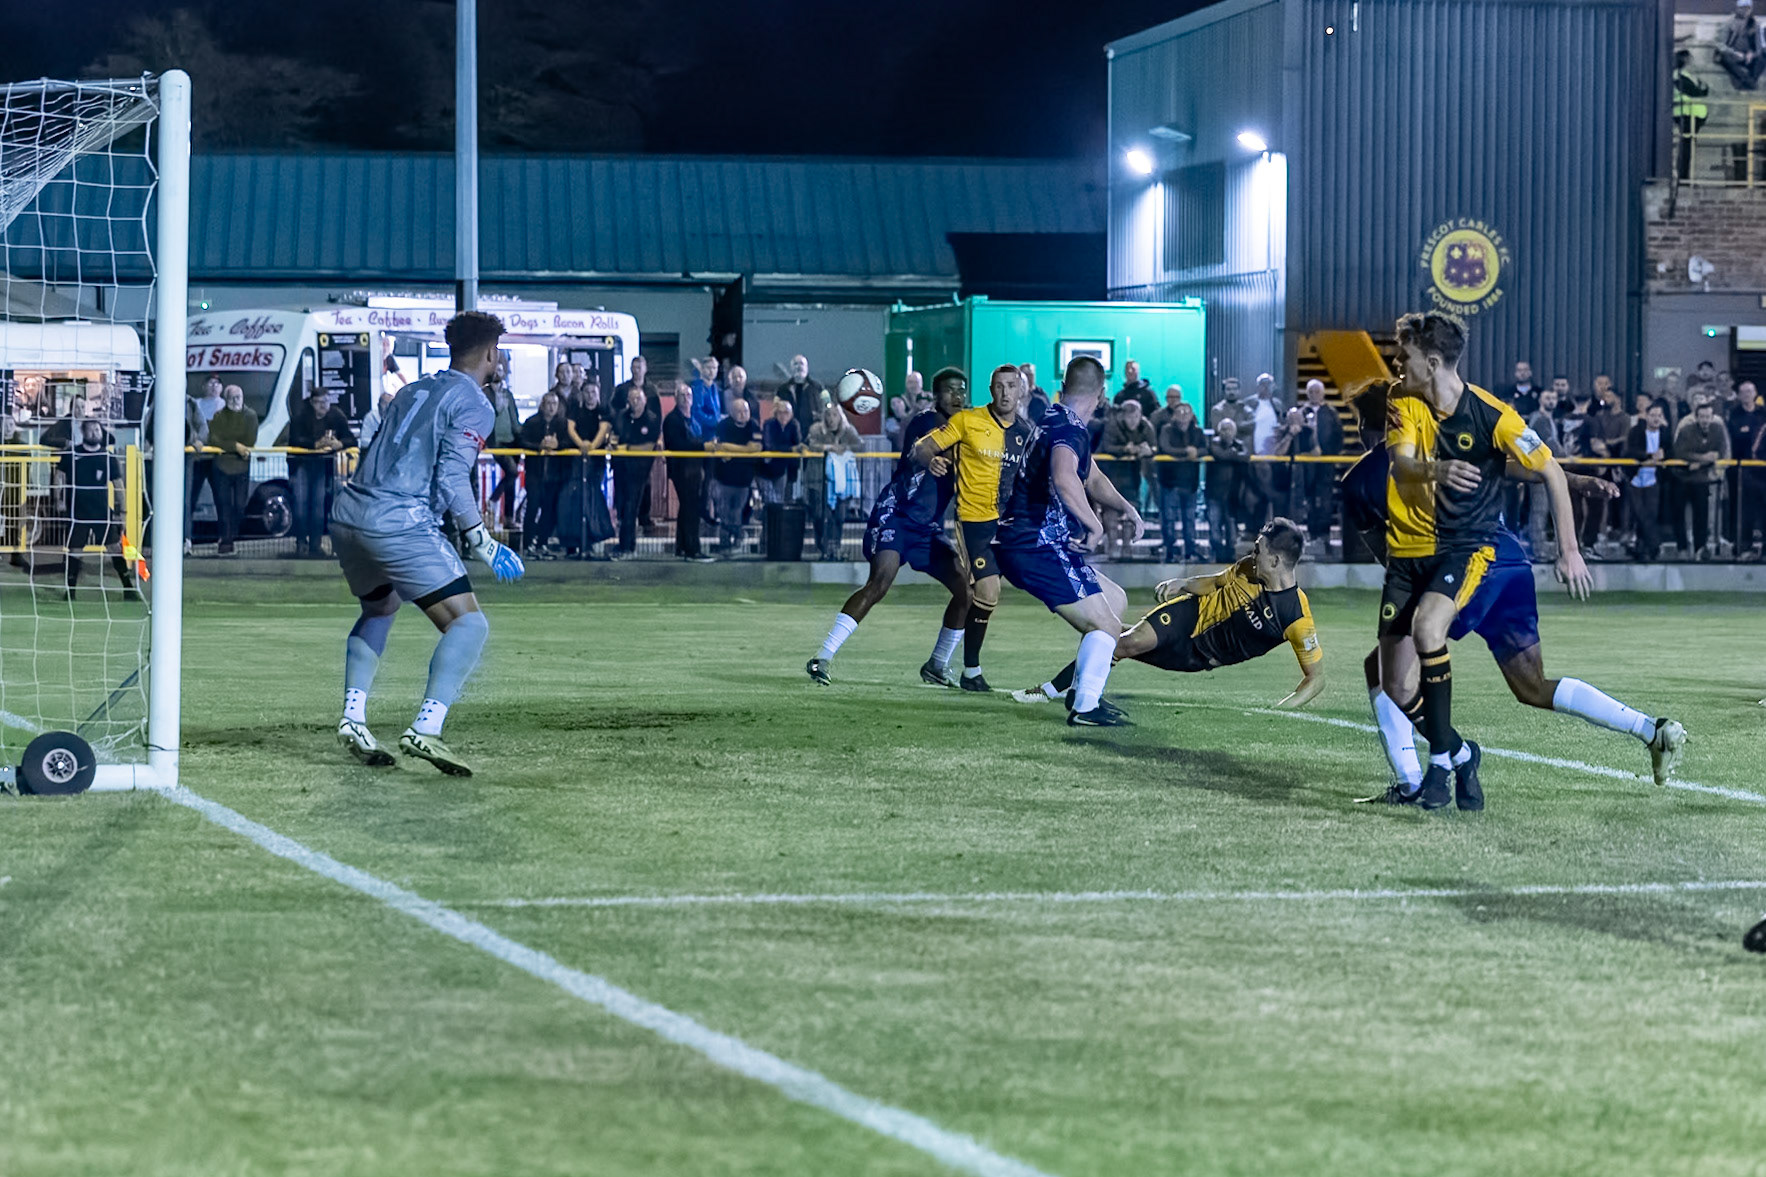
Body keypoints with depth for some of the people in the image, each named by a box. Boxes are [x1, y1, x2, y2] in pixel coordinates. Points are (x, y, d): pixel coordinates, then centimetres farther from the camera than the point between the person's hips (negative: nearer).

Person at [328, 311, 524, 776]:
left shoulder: (411, 391, 22)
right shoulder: (474, 404, -1)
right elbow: (452, 478, -12)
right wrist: (481, 541, -8)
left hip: (346, 512, 8)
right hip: (399, 523, -8)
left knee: (378, 609, 31)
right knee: (468, 623, -7)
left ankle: (353, 718, 19)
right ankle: (425, 729, -24)